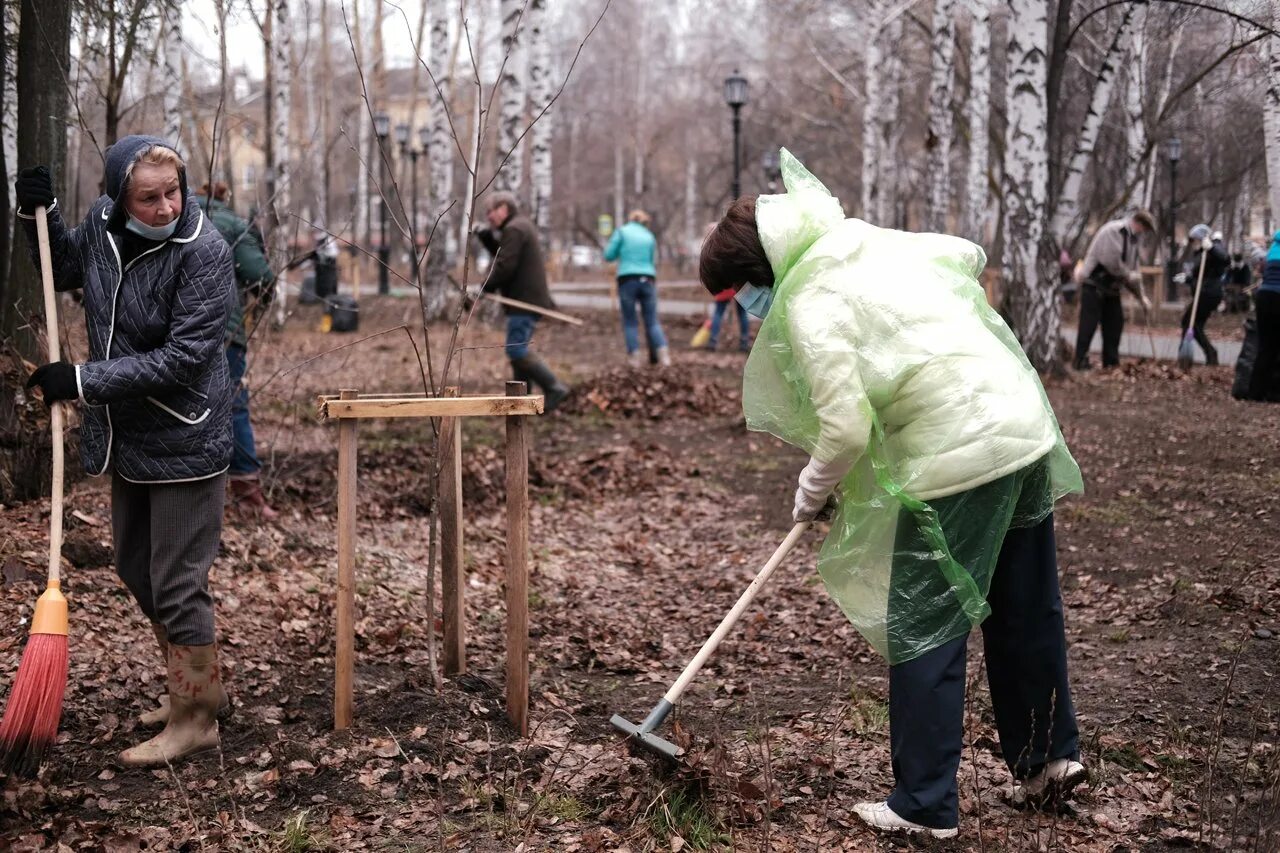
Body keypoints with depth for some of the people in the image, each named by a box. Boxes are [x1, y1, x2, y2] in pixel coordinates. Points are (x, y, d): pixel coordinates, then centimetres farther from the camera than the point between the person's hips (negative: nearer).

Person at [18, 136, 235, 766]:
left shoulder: (203, 251, -21)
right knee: (137, 571, 19)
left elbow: (182, 358, -25)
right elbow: (64, 269, 22)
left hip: (183, 443, -8)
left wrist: (83, 380, -22)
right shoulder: (102, 224, -1)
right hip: (125, 437, 8)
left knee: (176, 583, -2)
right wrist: (39, 215, 4)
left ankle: (195, 718, 14)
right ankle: (198, 687, 37)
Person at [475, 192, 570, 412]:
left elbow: (505, 266, -20)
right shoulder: (521, 225, 21)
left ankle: (554, 388, -16)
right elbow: (502, 253, 24)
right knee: (519, 350, 13)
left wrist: (487, 287, -9)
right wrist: (486, 236, 12)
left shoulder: (514, 230, -13)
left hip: (524, 300, -11)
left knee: (516, 350, -15)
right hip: (529, 299, 11)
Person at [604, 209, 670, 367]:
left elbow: (608, 256, 2)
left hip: (627, 279, -3)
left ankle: (634, 357, -1)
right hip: (647, 280, 3)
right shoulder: (649, 237, 15)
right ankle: (663, 354, -7)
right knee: (652, 321, 5)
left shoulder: (622, 232, 4)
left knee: (630, 322, 5)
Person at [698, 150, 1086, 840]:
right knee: (1027, 611, 20)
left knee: (923, 631, 2)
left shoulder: (809, 303, -13)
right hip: (1027, 425, 9)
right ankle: (1049, 757, 34)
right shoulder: (870, 240, 11)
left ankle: (924, 805, 10)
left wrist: (810, 495, 2)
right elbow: (968, 255, 25)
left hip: (957, 459, -9)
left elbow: (846, 428, -17)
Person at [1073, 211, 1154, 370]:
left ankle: (1111, 363, 14)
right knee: (1089, 323, -11)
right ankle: (1081, 362, -10)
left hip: (1111, 287, 10)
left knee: (1115, 323, 8)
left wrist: (1141, 296, 14)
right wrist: (1129, 275, -13)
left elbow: (1133, 269, 19)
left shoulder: (1133, 238, 15)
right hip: (1094, 284, -9)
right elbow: (1111, 261, -25)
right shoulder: (1114, 231, -16)